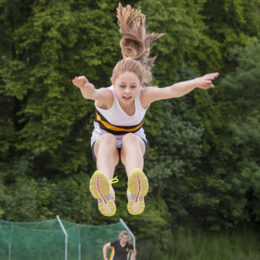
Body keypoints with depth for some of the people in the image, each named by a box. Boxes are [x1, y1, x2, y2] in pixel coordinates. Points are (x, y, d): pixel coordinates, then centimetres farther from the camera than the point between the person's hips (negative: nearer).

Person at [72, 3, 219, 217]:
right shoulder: (107, 96, -28)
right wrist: (86, 87, -75)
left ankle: (135, 192, -65)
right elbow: (93, 95, -51)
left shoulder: (144, 95, -22)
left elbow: (173, 90, -37)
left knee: (130, 138, -35)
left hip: (134, 143, 1)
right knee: (107, 139, -37)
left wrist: (196, 83, -54)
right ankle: (106, 193, -66)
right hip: (104, 144, -1)